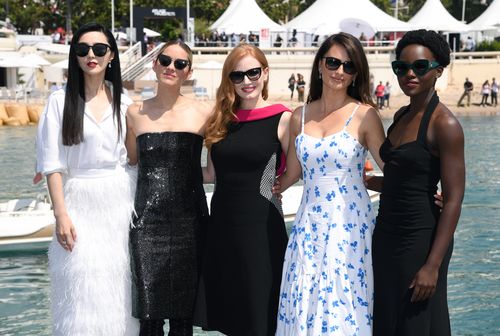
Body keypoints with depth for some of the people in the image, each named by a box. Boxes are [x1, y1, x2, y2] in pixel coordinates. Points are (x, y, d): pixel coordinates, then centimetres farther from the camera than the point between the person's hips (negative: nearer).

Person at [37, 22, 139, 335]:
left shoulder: (124, 103, 6)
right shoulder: (61, 100, -1)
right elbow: (53, 163, -3)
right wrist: (61, 215, -9)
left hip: (120, 204, 2)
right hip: (80, 205, -2)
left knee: (119, 291, 5)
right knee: (83, 295, -2)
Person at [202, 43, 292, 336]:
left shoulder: (281, 118, -5)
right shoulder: (222, 120, 10)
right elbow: (213, 174, 14)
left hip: (260, 224, -5)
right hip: (223, 222, 5)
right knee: (227, 310, 11)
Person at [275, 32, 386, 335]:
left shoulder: (364, 115, -3)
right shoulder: (300, 117, 9)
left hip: (350, 224, -4)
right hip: (309, 224, 4)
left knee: (343, 307, -1)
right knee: (303, 309, 6)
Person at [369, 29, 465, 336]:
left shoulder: (445, 125, -15)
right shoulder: (402, 115, 9)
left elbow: (453, 200, -18)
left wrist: (433, 265, -21)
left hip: (420, 239, -8)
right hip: (387, 236, 8)